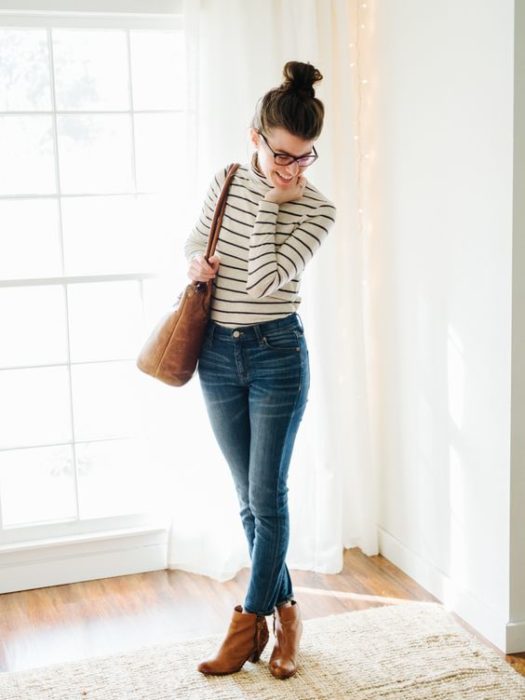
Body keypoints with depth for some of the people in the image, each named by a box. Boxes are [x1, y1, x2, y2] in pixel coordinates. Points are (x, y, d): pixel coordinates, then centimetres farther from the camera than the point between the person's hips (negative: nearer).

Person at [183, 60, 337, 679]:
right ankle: (283, 610, 25)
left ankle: (248, 622, 15)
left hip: (277, 355, -3)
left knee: (267, 497, 0)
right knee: (250, 498, 10)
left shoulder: (316, 211, -9)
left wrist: (268, 204, -19)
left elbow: (265, 280, -21)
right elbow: (193, 240, 18)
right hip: (218, 355, 4)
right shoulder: (226, 182, 1)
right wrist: (196, 262, -3)